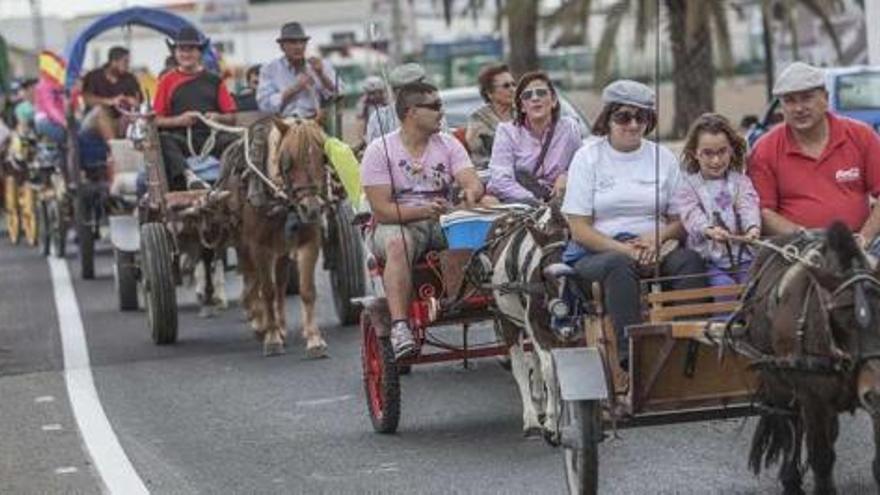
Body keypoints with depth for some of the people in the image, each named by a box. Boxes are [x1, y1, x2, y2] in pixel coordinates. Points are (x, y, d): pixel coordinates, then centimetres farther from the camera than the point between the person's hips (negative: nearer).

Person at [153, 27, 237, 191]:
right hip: (181, 138, -1)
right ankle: (187, 176, -53)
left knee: (233, 140, -31)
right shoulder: (168, 81, 16)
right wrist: (179, 120, -8)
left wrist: (218, 118, -7)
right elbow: (156, 120, 9)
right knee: (163, 140, -35)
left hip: (210, 137, 1)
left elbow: (232, 118, 15)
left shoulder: (214, 81, 19)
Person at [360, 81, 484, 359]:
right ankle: (399, 326, -46)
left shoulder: (449, 145, 10)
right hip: (396, 224, -4)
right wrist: (423, 211, -27)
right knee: (398, 244, -39)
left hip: (443, 221, 4)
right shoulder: (380, 151, -3)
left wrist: (471, 192, -31)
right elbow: (381, 209, -12)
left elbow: (473, 182, -5)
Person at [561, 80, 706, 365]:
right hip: (598, 252, -3)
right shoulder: (588, 157, 5)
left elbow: (681, 220, 11)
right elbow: (579, 229, -2)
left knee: (689, 260, -28)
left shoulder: (664, 158, 14)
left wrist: (658, 237, -13)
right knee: (620, 265, -37)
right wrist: (625, 249, -16)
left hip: (654, 248, 3)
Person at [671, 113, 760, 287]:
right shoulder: (687, 186, 8)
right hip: (709, 260, -2)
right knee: (725, 286, -28)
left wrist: (753, 227, -28)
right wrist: (709, 230, -33)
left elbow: (748, 207, -3)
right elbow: (691, 214, -10)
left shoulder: (740, 181, 15)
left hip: (742, 255, 2)